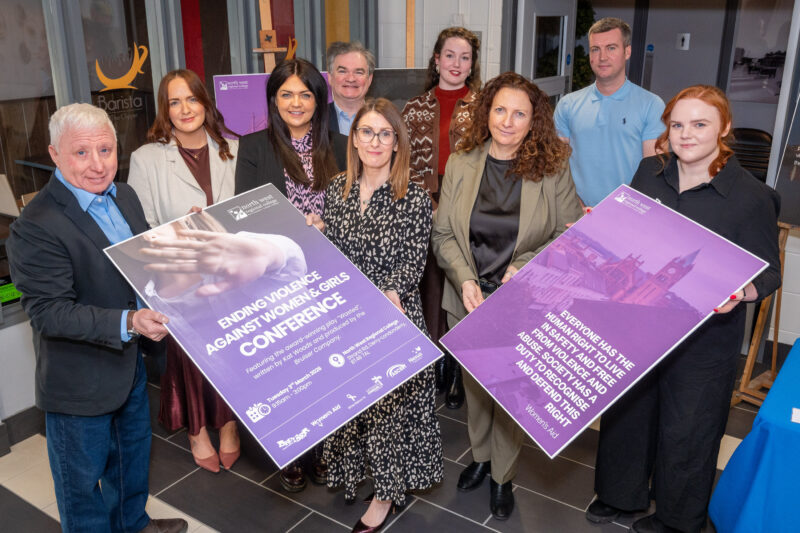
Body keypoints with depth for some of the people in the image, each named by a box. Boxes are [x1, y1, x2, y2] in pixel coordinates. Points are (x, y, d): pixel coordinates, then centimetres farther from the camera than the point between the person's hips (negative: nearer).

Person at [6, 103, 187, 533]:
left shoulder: (123, 196, 1)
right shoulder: (36, 227, -26)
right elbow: (49, 312, -28)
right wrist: (128, 322, -38)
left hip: (129, 360, 9)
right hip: (79, 379, -8)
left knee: (133, 451, 28)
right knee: (83, 479, 13)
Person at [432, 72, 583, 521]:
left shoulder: (554, 169, -8)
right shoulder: (460, 165, -2)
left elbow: (571, 235, -5)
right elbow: (443, 233, 0)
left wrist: (526, 266, -19)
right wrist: (465, 280, -14)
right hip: (469, 300, 2)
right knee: (475, 382, 19)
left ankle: (503, 476, 32)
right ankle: (480, 455, 44)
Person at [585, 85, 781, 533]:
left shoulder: (751, 196, -15)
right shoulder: (650, 172, 0)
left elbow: (768, 272, -10)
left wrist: (738, 294, -30)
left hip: (703, 340, -4)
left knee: (686, 428, 12)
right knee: (627, 410, 20)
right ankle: (622, 493, 46)